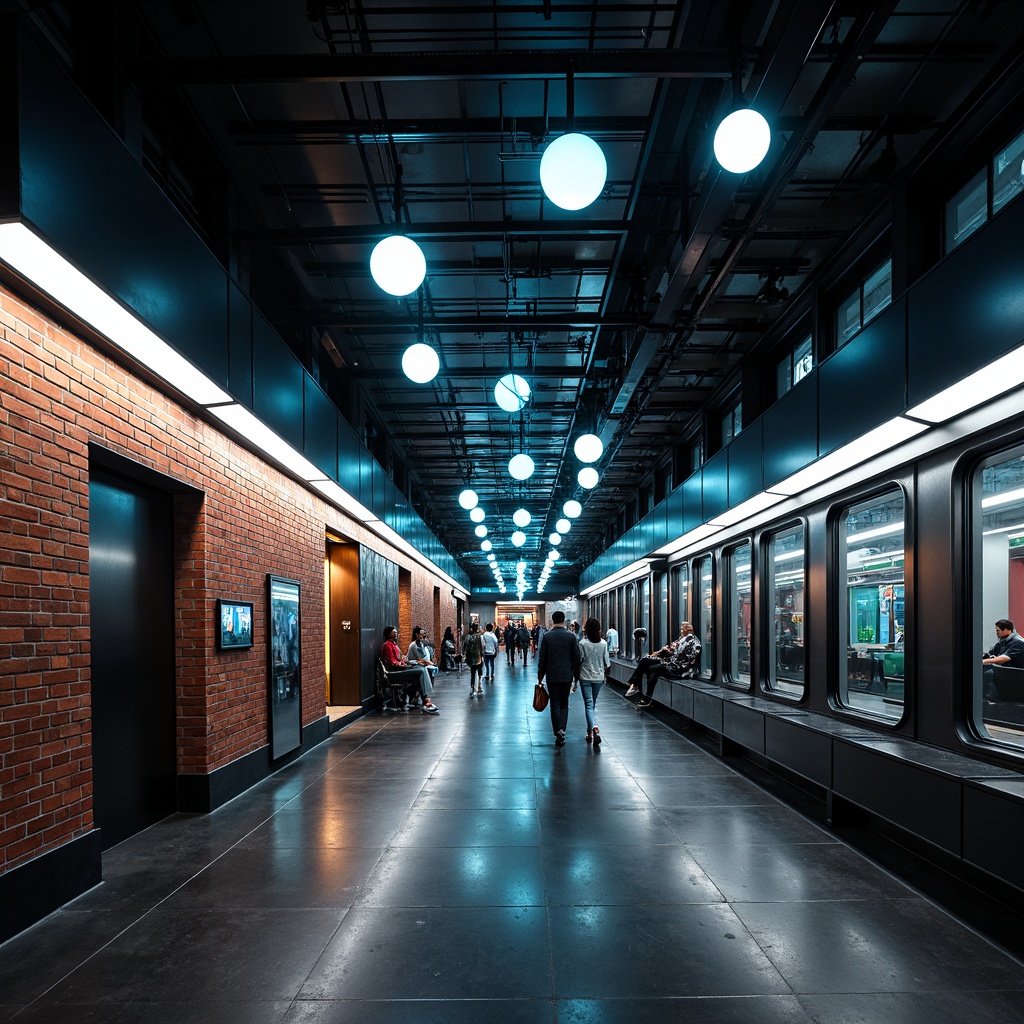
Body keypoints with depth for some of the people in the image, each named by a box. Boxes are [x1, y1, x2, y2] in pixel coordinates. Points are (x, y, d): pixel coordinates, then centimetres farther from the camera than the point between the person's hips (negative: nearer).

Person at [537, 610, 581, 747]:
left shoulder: (547, 636, -5)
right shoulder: (571, 636, -3)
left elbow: (542, 658, -2)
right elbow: (576, 658, 0)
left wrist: (540, 676, 7)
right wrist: (576, 676, 9)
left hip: (552, 676, -1)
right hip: (567, 676, 1)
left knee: (554, 705, 6)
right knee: (564, 704, 13)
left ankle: (558, 733, -4)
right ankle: (562, 731, 0)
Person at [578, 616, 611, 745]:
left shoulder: (583, 643, -13)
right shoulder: (604, 643, -5)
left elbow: (579, 661, -8)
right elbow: (607, 664, -1)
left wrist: (576, 676, 7)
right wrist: (605, 675, 15)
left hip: (586, 677, -3)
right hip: (599, 677, 3)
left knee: (589, 704, -1)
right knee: (593, 704, 18)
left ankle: (594, 728, -20)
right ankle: (591, 731, 23)